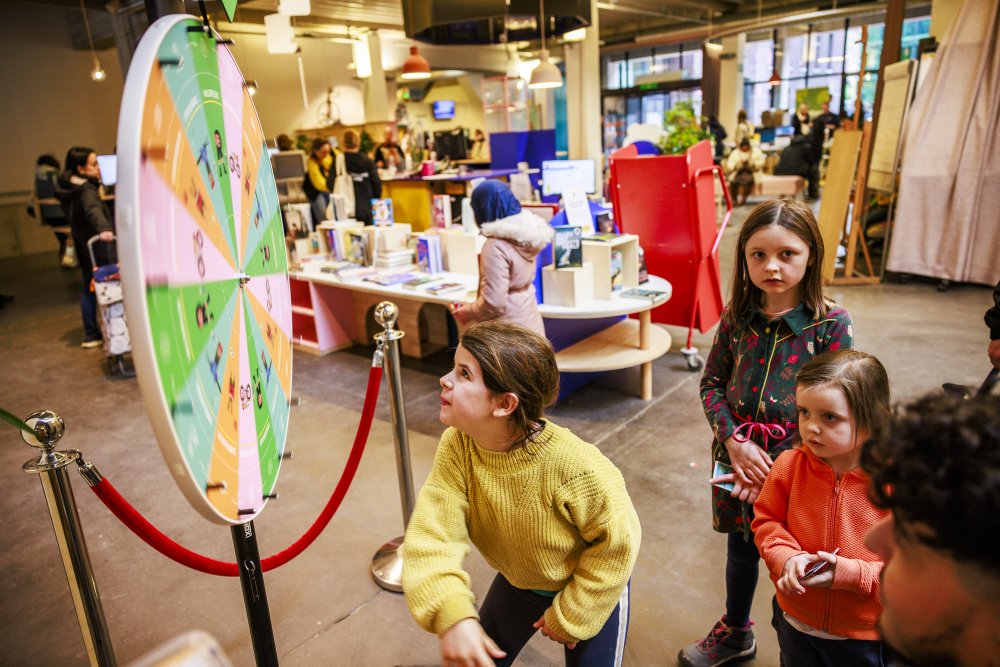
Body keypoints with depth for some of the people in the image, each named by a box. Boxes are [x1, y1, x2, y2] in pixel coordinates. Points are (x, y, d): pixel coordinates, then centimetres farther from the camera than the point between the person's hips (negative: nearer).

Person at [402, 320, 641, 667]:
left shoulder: (575, 466, -39)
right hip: (517, 580, 4)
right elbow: (434, 524, -32)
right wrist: (451, 614, -49)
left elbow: (617, 540, -24)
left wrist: (570, 616, -14)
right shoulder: (457, 447, -25)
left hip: (590, 588, -4)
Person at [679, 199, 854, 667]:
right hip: (737, 456, 4)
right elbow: (712, 384, 1)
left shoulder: (832, 325, -14)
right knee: (741, 545, 22)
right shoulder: (737, 317, -4)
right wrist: (734, 442, -13)